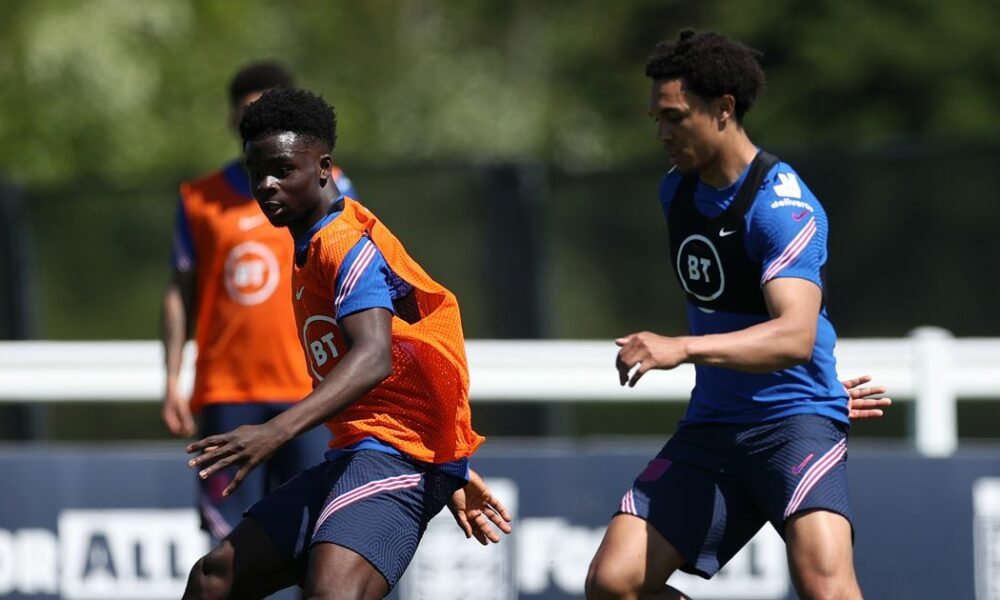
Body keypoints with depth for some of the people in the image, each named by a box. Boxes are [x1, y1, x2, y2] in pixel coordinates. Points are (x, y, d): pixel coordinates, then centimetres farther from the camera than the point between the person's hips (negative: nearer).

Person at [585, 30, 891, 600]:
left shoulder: (781, 204, -16)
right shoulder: (677, 191, 10)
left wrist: (681, 349, -41)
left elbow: (795, 336, -30)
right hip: (710, 425, 8)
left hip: (795, 421, -7)